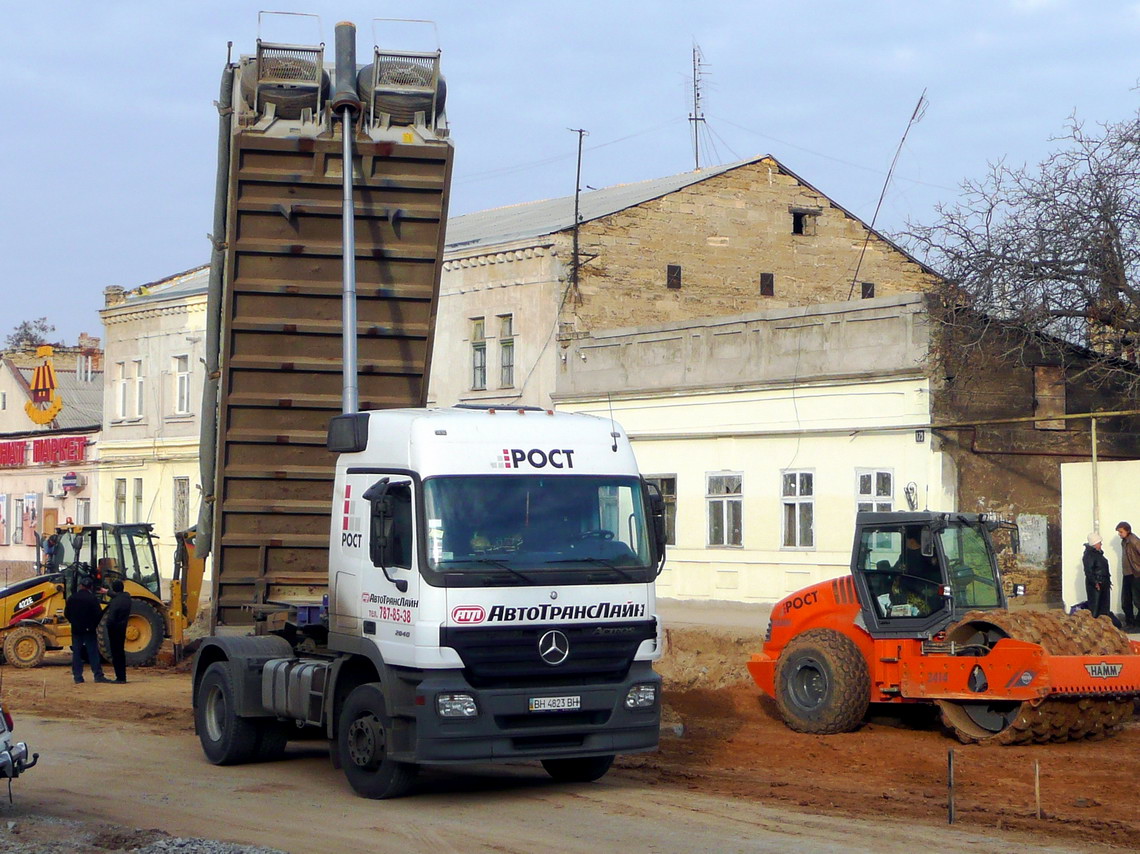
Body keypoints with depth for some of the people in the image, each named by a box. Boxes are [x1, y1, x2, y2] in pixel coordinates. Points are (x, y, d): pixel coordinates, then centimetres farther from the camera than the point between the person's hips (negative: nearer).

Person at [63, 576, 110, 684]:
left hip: (76, 630, 3)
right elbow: (99, 614, -11)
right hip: (89, 630, -2)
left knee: (76, 653, 7)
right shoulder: (92, 598, -11)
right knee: (93, 652, 0)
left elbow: (66, 613, 4)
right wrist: (94, 624, 5)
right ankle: (98, 675, -3)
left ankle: (78, 676, 5)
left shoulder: (72, 598, -1)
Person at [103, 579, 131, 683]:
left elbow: (111, 619, -26)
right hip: (123, 628, 7)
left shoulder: (115, 601, -24)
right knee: (121, 652, 17)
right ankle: (123, 677, 21)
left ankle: (120, 677, -2)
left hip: (114, 628, -7)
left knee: (116, 653, -1)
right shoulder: (127, 596, 0)